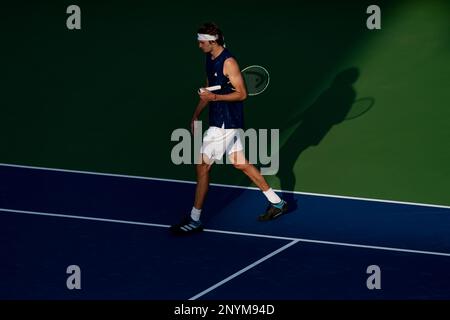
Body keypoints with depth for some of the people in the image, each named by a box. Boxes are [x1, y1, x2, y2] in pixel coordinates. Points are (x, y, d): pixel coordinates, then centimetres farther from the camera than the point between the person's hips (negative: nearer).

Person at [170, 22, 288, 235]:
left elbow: (241, 94, -17)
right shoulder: (210, 60, 11)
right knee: (240, 164, 15)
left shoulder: (228, 62, -17)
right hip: (218, 120, 10)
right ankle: (277, 203, 25)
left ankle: (194, 221, 0)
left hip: (226, 124, -10)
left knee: (202, 167, -7)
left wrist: (215, 97, -27)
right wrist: (196, 115, 16)